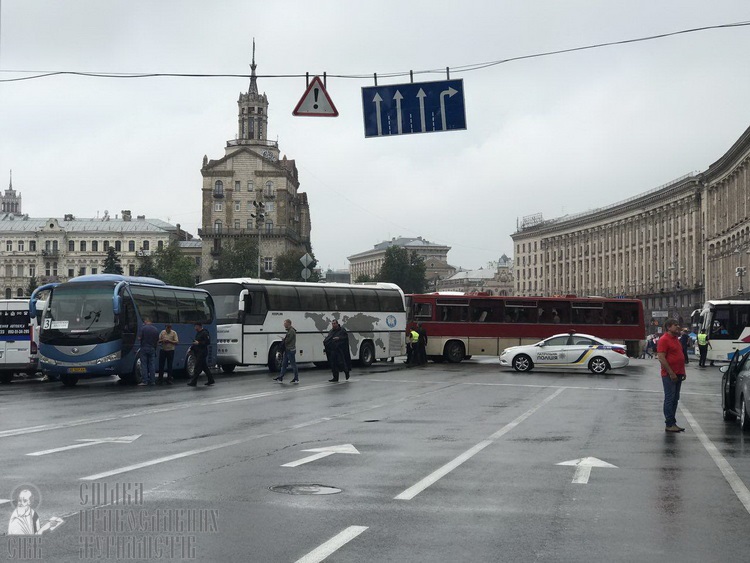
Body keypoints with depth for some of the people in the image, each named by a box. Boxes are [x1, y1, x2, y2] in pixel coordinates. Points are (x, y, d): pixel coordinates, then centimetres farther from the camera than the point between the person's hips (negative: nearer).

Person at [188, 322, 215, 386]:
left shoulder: (204, 333, -13)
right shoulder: (198, 333, 19)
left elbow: (208, 342, -20)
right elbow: (196, 342, 27)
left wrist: (198, 343, -23)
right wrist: (191, 348, 14)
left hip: (202, 353, -10)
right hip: (198, 353, 10)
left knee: (198, 367, -10)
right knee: (204, 367, 13)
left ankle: (193, 382, -11)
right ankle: (211, 380, 19)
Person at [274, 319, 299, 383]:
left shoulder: (291, 331, -17)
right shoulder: (289, 330, 15)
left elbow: (287, 340, -19)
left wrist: (283, 341, 0)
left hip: (291, 351, -10)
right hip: (287, 350, 10)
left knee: (293, 365, -3)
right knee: (284, 364, 10)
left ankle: (296, 379, 4)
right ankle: (280, 378, 13)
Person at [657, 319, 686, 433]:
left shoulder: (676, 339, 16)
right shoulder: (664, 339, -12)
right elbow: (661, 358, -18)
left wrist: (682, 371, 17)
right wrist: (671, 373, -20)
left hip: (678, 375, 9)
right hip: (669, 375, -9)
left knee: (675, 400, 11)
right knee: (669, 399, -6)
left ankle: (673, 423, 16)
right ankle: (669, 424, -3)